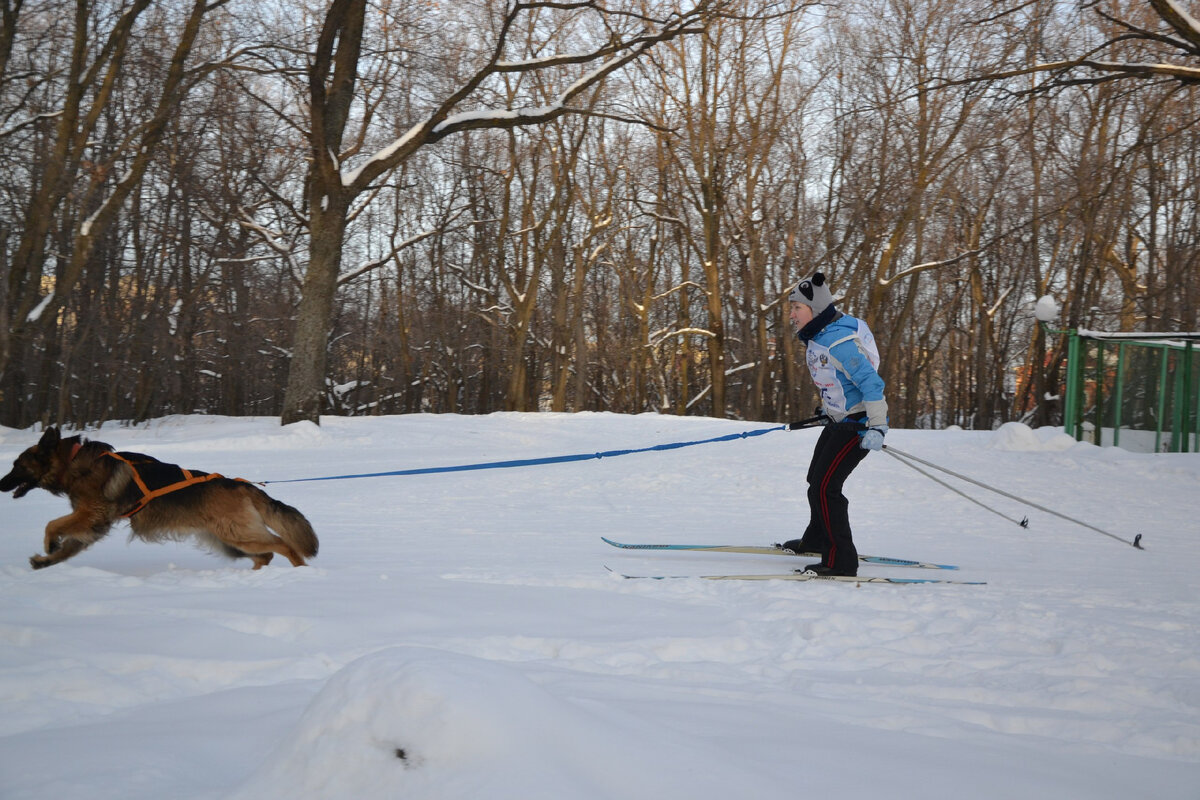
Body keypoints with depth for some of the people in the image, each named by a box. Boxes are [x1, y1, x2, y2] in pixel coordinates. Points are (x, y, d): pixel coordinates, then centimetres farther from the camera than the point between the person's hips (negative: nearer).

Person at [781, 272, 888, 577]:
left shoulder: (838, 342, -27)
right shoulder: (817, 336, 4)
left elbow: (871, 382, -30)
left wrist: (876, 428, -33)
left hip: (858, 424, -11)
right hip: (839, 420, 11)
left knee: (824, 486, -14)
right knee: (816, 479, 23)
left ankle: (841, 561, -9)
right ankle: (816, 539, 46)